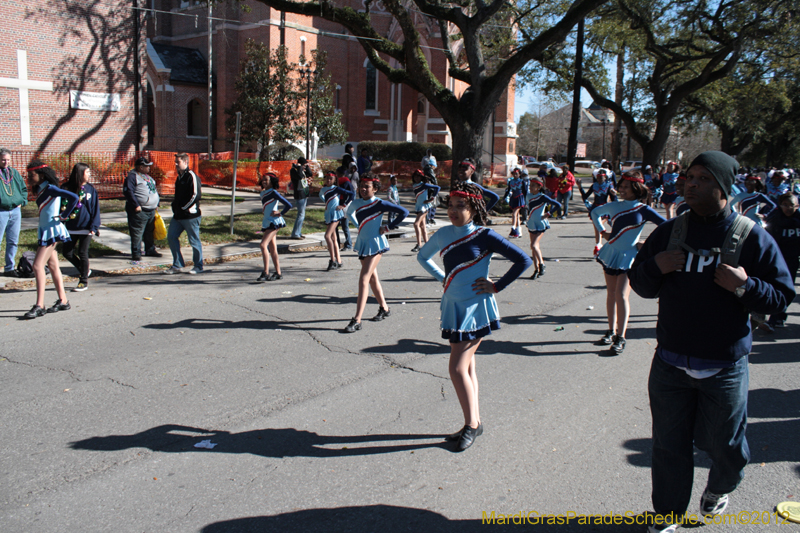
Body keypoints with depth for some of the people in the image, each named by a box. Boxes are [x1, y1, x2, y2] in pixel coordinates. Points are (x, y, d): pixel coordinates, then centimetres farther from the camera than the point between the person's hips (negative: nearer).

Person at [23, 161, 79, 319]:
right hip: (45, 230, 10)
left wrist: (64, 216, -16)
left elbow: (73, 197, -24)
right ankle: (63, 301, 18)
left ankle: (39, 306, -13)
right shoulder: (41, 190, 13)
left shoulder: (50, 189, -14)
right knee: (53, 265, 12)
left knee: (38, 266, -13)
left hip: (52, 230, -10)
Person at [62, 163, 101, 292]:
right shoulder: (68, 188, 0)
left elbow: (95, 209, -2)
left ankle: (84, 281, 13)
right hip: (71, 227, 2)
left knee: (83, 253, 1)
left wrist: (94, 227, -9)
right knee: (66, 252, 5)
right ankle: (84, 270, 28)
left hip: (85, 228, -2)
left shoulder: (90, 189, -1)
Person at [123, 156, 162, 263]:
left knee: (150, 231, 16)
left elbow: (154, 189, 27)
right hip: (139, 211, -9)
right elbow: (128, 191, -18)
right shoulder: (132, 176, -9)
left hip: (151, 210, 9)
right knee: (137, 233, -4)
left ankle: (150, 250, 26)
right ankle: (136, 254, 1)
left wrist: (156, 203, 20)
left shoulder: (147, 176, 18)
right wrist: (136, 205, -22)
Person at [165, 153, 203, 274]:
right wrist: (175, 206, 10)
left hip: (190, 215, -9)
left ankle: (198, 267, 13)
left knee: (194, 241, 1)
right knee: (171, 237, 9)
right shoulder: (179, 177, 16)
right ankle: (177, 265, 18)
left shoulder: (192, 176, -13)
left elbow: (196, 195, -20)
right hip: (178, 215, 10)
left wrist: (184, 208, -15)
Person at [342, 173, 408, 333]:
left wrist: (388, 227, -12)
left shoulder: (380, 204, -13)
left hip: (376, 244, -7)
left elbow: (404, 212, -13)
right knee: (372, 278, 17)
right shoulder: (356, 203, 2)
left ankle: (357, 320, -14)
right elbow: (349, 213, 25)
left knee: (364, 279, -14)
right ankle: (384, 309, 35)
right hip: (362, 243, 7)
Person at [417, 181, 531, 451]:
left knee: (458, 368, -8)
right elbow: (423, 256, 24)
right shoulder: (443, 234, 5)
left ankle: (471, 424, 9)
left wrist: (497, 286, -11)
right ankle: (475, 422, 25)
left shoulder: (484, 236, -11)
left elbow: (523, 260, -11)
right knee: (467, 368, 13)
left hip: (474, 307, -6)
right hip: (452, 305, 6)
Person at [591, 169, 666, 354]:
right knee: (611, 293, 10)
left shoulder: (643, 210, -7)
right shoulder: (614, 206, 5)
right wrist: (603, 232, 13)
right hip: (611, 253, 5)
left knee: (621, 294, -12)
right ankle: (612, 330, 23)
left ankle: (621, 338, -7)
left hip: (628, 256, -5)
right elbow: (595, 213, 24)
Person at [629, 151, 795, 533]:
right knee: (669, 445, 11)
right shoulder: (669, 232, 4)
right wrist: (655, 267, -13)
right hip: (670, 362, 2)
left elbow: (781, 295, -3)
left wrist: (744, 286, -22)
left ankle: (720, 488, 48)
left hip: (725, 368, -2)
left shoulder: (752, 237, -5)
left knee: (725, 445, 14)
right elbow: (639, 283, 9)